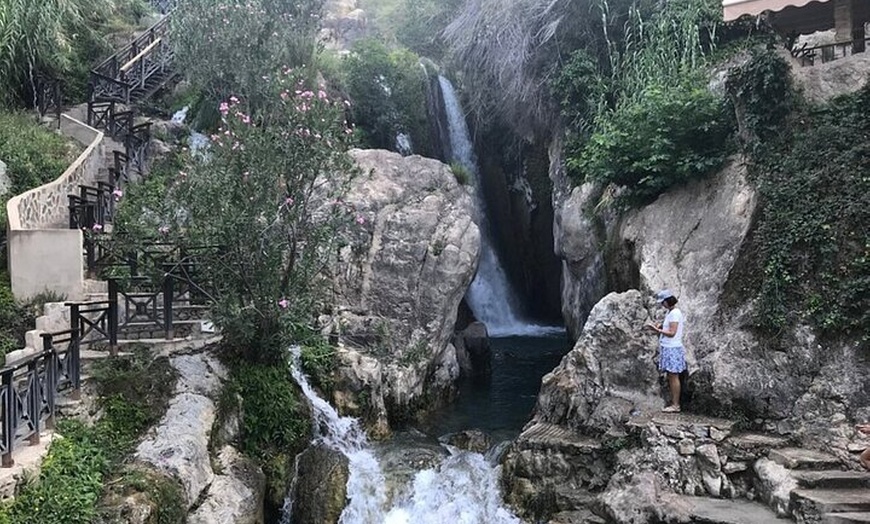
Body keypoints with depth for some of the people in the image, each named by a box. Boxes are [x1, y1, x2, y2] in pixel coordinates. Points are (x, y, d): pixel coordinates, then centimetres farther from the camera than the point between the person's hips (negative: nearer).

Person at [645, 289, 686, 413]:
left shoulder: (675, 313, -16)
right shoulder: (670, 312, 13)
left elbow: (672, 333, -20)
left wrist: (657, 330, -18)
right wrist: (658, 327, 1)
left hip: (673, 348, -9)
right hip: (667, 347, 9)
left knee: (673, 376, -4)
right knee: (670, 377, 11)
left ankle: (675, 405, 1)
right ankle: (673, 402, 17)